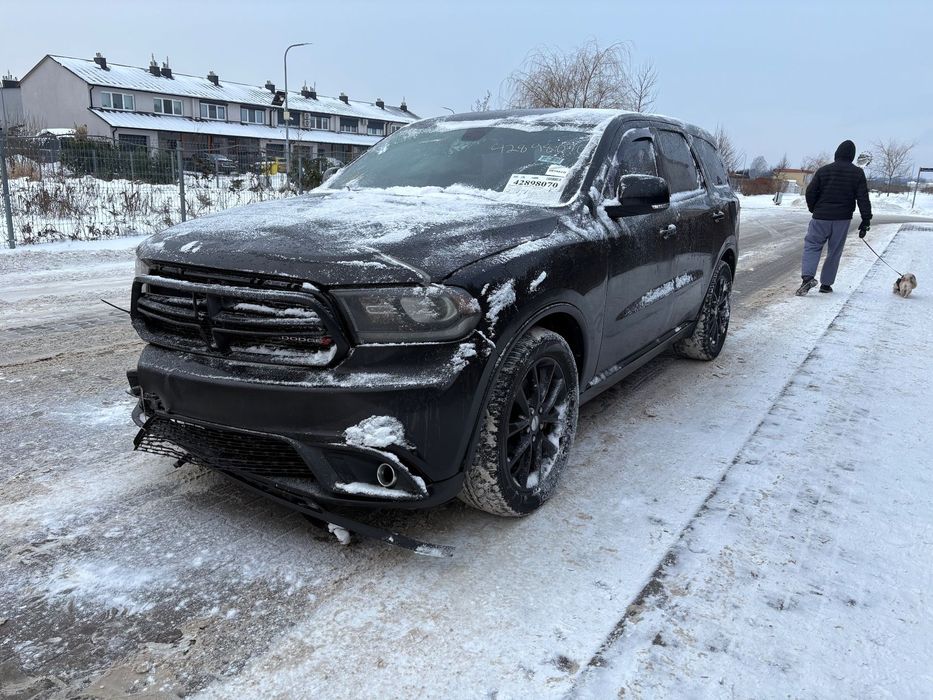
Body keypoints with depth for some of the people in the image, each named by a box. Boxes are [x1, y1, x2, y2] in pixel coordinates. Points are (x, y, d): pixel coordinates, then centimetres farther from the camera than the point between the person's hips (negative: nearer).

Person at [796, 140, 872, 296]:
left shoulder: (824, 170, -1)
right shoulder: (858, 173, 0)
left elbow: (810, 192, -2)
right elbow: (863, 198, -2)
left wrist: (814, 209, 15)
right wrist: (866, 221, 2)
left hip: (821, 218, -1)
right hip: (843, 219, 1)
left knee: (812, 246, 6)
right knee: (834, 252, 10)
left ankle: (808, 276, -17)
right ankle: (826, 284, 13)